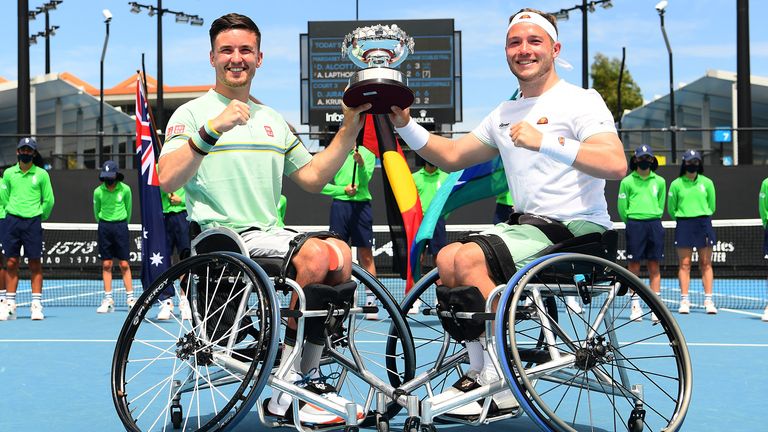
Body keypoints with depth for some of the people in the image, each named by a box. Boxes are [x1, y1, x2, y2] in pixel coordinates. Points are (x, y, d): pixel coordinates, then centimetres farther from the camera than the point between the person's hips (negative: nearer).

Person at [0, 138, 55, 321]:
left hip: (33, 222, -2)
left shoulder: (41, 174, 1)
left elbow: (49, 201, 5)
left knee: (35, 264, -2)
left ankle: (36, 305, 1)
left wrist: (38, 216, 6)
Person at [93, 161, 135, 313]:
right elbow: (96, 211, 12)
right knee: (106, 264, 2)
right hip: (104, 226, 1)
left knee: (124, 264, -2)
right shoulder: (98, 191, -1)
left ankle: (130, 298, 3)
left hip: (121, 225, -1)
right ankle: (108, 300, 6)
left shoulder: (125, 189, -3)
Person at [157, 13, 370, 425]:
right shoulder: (192, 113, 3)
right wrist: (213, 129, -25)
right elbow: (167, 179, -14)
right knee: (317, 256, -28)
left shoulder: (273, 120, 23)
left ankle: (304, 380, -9)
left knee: (340, 254, -22)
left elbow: (313, 177, 19)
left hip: (271, 236, 6)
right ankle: (287, 390, -14)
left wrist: (350, 128, 12)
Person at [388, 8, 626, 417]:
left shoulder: (581, 100, -7)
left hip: (577, 228, -8)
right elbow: (451, 156, 18)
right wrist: (405, 125, 5)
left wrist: (545, 142, -29)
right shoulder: (504, 114, 17)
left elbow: (616, 165, -23)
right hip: (528, 224, 8)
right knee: (447, 258, -8)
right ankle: (479, 369, 0)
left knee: (470, 259, -24)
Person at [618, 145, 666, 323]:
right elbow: (622, 207, 6)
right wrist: (632, 222, 8)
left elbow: (661, 204, 18)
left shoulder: (659, 181, 11)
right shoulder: (627, 181, 4)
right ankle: (635, 305, 6)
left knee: (654, 267, 1)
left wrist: (653, 219, 13)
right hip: (634, 225, -2)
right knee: (634, 265, -1)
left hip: (654, 225, 2)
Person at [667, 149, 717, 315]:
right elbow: (671, 208, 10)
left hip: (704, 224, 1)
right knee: (684, 264, -1)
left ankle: (708, 300, 3)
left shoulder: (707, 182, 5)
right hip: (683, 225, -1)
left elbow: (712, 206, 13)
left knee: (706, 264, 1)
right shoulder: (676, 184, 2)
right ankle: (684, 300, 1)